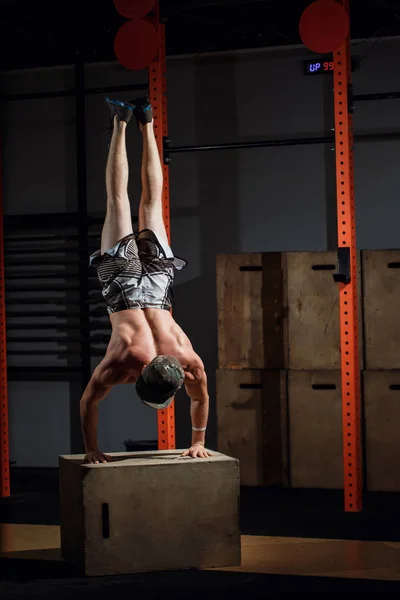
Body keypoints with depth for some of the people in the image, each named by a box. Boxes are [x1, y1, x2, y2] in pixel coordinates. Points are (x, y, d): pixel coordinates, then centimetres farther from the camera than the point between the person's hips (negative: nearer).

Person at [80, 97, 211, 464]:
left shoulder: (190, 363, -29)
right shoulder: (119, 363, -33)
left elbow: (201, 399, -8)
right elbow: (88, 403, -19)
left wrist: (199, 442, -2)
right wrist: (91, 449, -14)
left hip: (156, 272, 1)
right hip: (122, 272, -1)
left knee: (151, 202, 22)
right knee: (118, 201, 17)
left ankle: (146, 125, 32)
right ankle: (121, 124, 25)